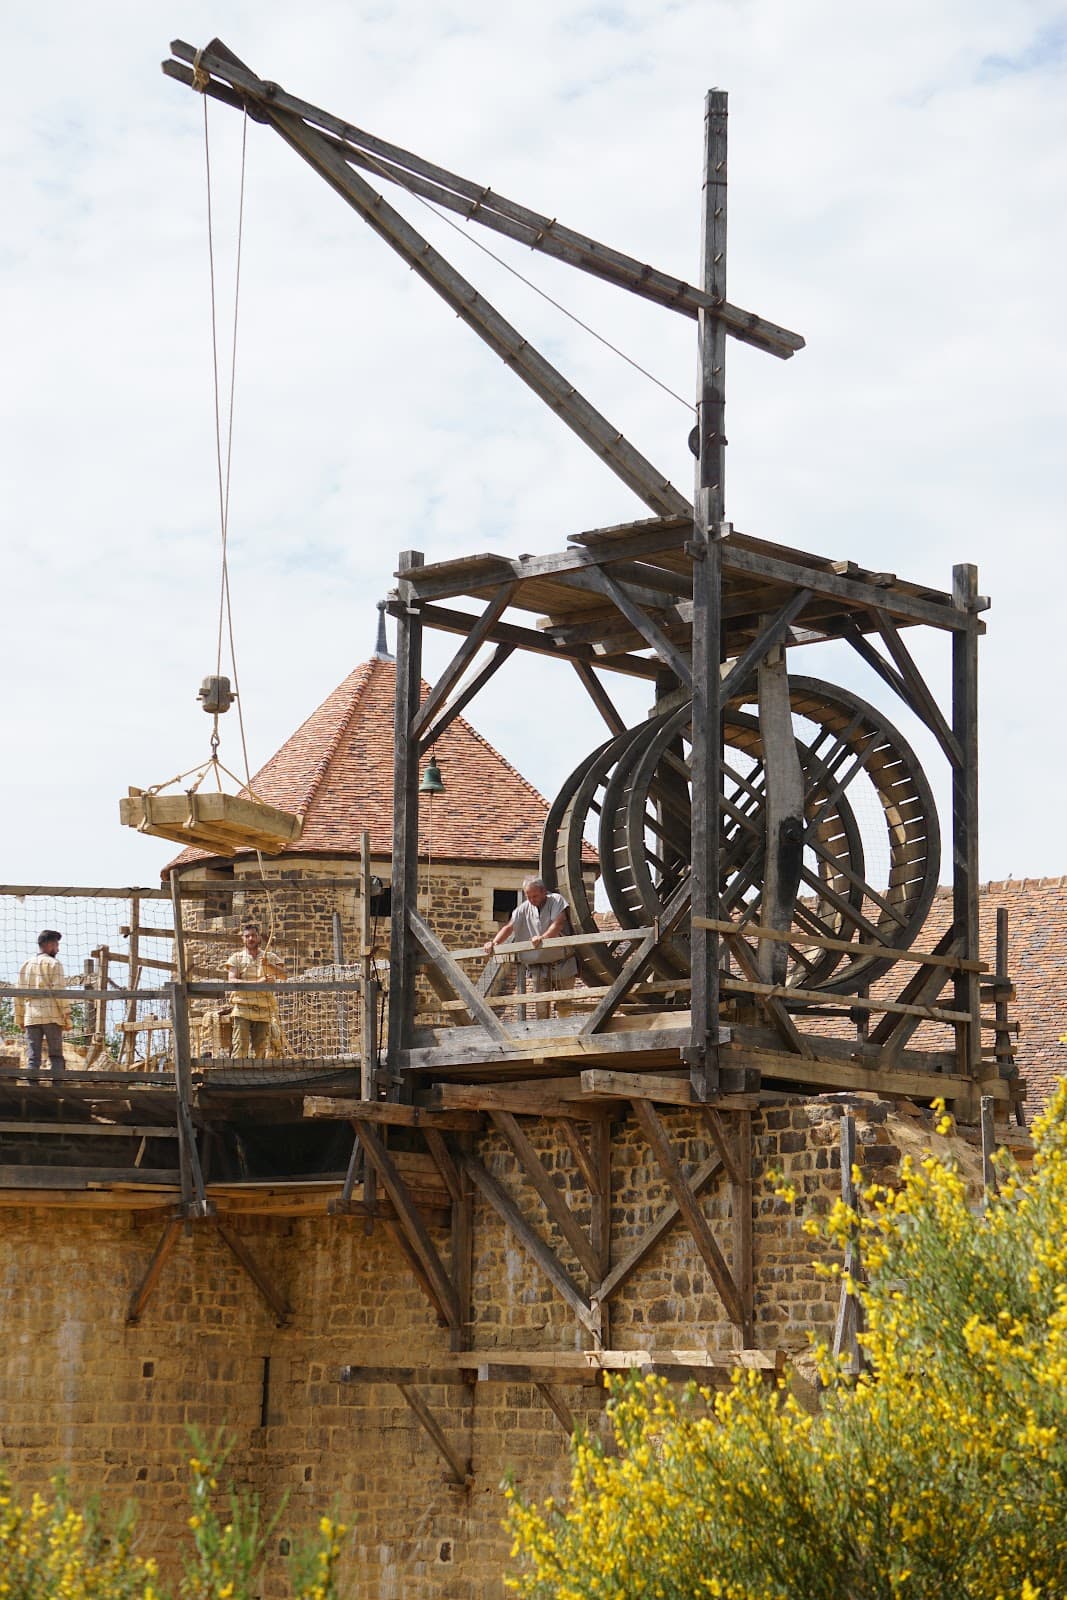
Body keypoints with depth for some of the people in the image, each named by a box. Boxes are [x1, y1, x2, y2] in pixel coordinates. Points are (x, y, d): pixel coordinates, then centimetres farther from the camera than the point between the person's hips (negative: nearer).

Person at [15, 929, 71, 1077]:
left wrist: (20, 1018, 19)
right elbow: (59, 992, -9)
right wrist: (67, 1015, -6)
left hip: (31, 1018, 4)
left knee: (32, 1057, 2)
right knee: (55, 1056, 0)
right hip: (52, 1016, -4)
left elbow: (19, 994, 14)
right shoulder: (53, 964, -2)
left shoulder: (25, 965, 15)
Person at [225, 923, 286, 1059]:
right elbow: (231, 981, -4)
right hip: (242, 1010, -2)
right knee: (240, 1047, -12)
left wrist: (269, 965, -19)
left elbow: (283, 974, 0)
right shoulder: (236, 958, 10)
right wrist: (257, 983, -16)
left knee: (260, 1049, 1)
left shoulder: (270, 958, 16)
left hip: (263, 1011, 2)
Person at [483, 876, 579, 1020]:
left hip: (561, 963, -3)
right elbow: (509, 927, 2)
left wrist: (543, 937, -36)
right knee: (541, 1007, -2)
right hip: (538, 965, 3)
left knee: (564, 1005, 2)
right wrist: (494, 942, -15)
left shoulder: (556, 900, -4)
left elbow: (558, 923, -19)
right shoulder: (524, 908, 8)